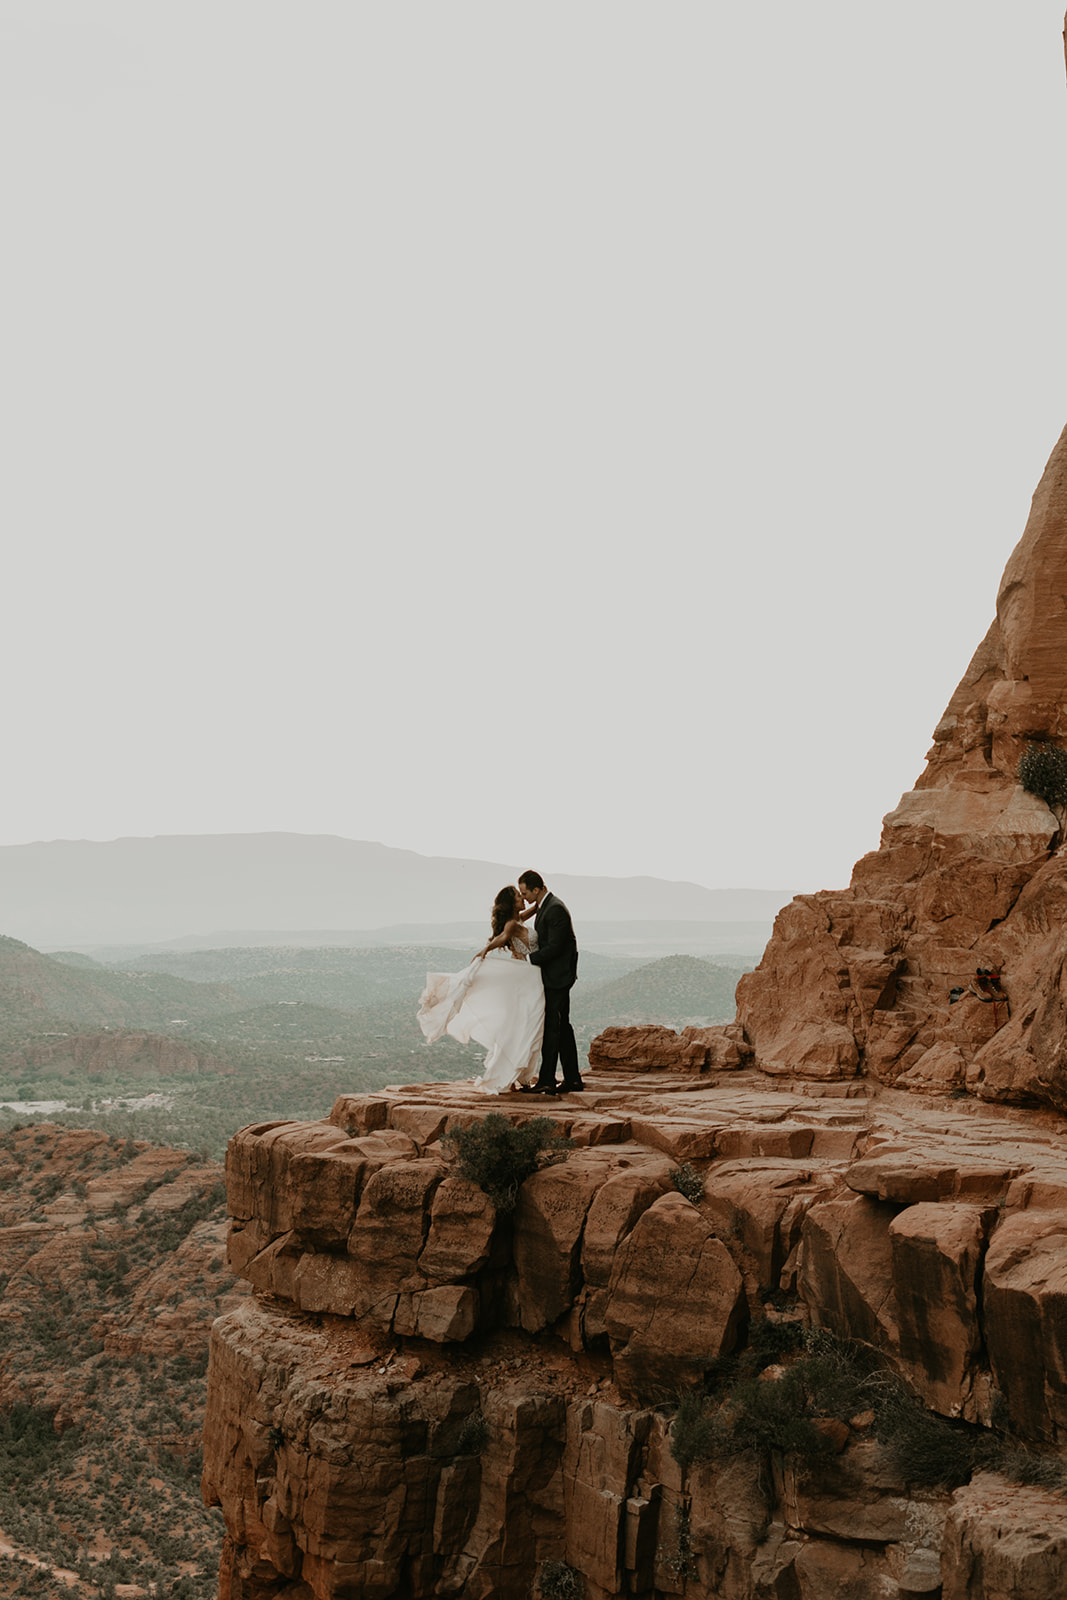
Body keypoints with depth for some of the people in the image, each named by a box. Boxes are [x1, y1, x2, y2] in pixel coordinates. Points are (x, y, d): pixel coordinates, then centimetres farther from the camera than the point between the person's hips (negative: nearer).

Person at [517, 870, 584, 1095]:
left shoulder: (555, 910, -20)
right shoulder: (543, 905, 12)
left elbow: (554, 947, -22)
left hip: (558, 976, -10)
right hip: (555, 975, 11)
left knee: (552, 1027, -8)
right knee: (562, 1026, 12)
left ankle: (547, 1080, -6)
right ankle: (572, 1078, 15)